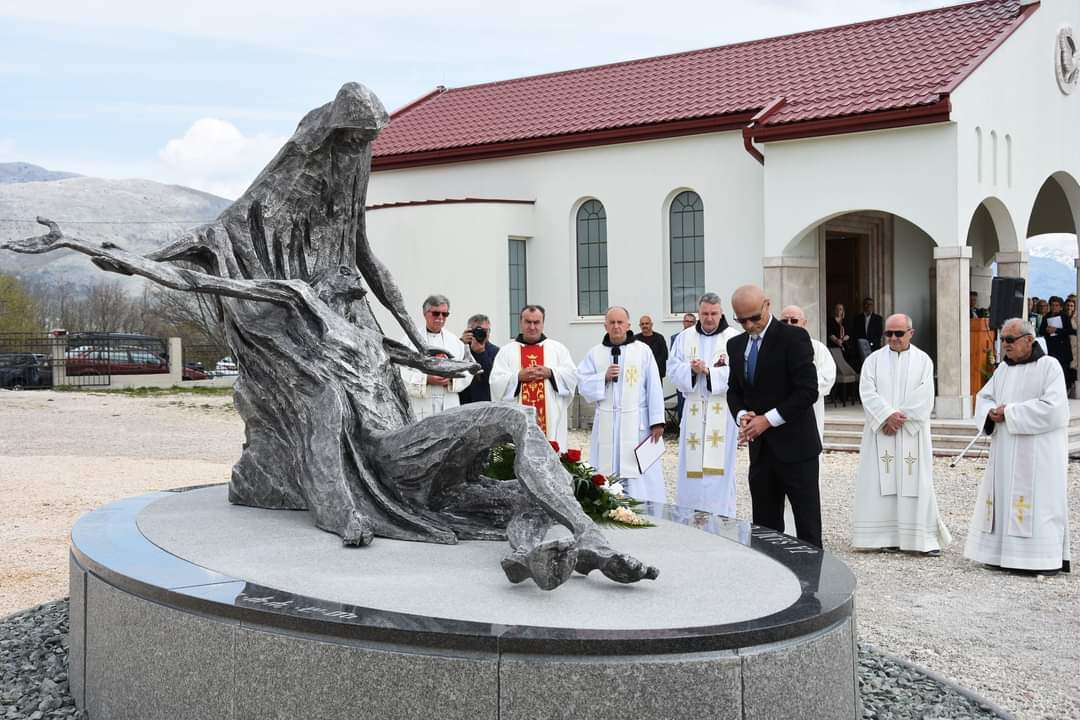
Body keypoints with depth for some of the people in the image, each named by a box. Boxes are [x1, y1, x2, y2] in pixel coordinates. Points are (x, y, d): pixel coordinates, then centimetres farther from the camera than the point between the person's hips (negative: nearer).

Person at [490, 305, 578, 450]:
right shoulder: (506, 351, 10)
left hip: (551, 417, 1)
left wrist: (550, 373, -10)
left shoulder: (558, 348, 13)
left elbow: (572, 375, 4)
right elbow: (496, 382, 1)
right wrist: (518, 376, -13)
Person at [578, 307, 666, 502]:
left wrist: (657, 422, -5)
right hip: (606, 425, 2)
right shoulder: (595, 353, 8)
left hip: (637, 423, -2)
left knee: (639, 475, -2)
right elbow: (583, 384, 6)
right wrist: (604, 377, -10)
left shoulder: (643, 351, 1)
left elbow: (654, 388, -1)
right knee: (607, 470, 1)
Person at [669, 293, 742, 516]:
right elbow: (674, 370, 4)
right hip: (693, 409, 3)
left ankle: (721, 513, 5)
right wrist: (691, 369, -15)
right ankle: (691, 512, 10)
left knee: (719, 463, -2)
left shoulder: (733, 338, -2)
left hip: (722, 410, -3)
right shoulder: (685, 337, 9)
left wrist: (708, 370, -18)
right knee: (692, 462, 3)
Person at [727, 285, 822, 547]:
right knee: (765, 525, 9)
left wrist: (768, 419, -16)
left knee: (808, 525, 0)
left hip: (794, 445, -6)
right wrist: (742, 414, -4)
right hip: (760, 447, 6)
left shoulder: (793, 337, -10)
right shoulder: (736, 345, 10)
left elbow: (808, 390, -15)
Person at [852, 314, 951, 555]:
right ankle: (889, 536, 4)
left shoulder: (923, 360, 4)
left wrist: (900, 418, -12)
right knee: (885, 483, -1)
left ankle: (925, 538, 0)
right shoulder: (874, 360, 6)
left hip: (912, 433, -1)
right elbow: (868, 392, -4)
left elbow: (923, 397, -5)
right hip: (881, 433, 1)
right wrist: (888, 415, -16)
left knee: (916, 483, -3)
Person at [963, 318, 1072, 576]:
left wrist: (1009, 412, -16)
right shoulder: (1003, 369, 13)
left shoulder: (1049, 366, -7)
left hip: (1038, 450, -7)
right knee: (1005, 497, 6)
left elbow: (1051, 407, -17)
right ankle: (1005, 552, 12)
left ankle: (1048, 558, -2)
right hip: (1006, 449, 7)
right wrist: (991, 412, -8)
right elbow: (984, 397, 15)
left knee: (1040, 499, -6)